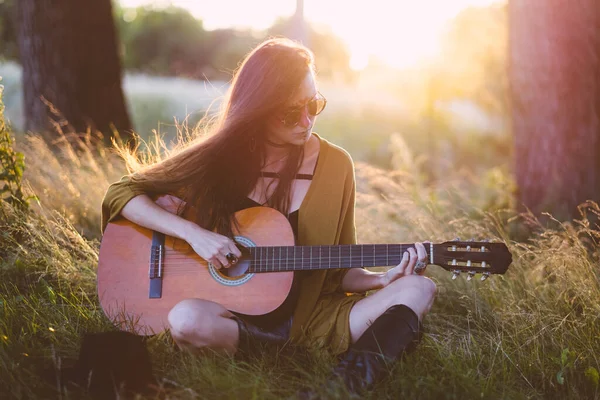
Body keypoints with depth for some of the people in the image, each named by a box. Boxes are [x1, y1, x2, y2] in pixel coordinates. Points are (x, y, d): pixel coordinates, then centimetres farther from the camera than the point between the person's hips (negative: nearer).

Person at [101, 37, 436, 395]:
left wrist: (381, 279, -15)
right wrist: (193, 232, -18)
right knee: (188, 320, -37)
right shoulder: (217, 158, -5)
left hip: (309, 315, 2)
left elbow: (338, 271, 7)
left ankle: (353, 376, -38)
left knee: (419, 289, -17)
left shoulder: (335, 165, 0)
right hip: (232, 316, -2)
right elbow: (121, 194, -4)